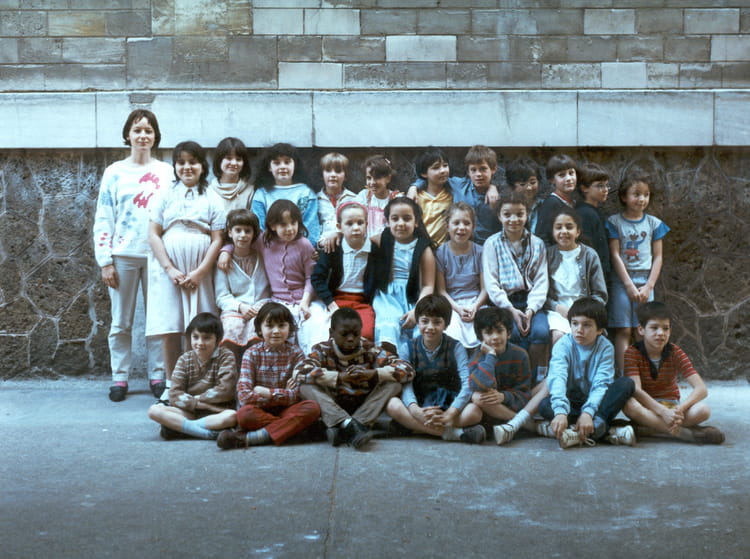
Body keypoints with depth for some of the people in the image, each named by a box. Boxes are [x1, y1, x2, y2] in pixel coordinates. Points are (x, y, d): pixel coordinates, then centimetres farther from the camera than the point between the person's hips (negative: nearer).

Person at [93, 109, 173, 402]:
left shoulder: (166, 172, 7)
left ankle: (157, 375, 13)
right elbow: (103, 220, 3)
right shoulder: (114, 172, 4)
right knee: (121, 322, 3)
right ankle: (119, 378, 11)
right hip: (123, 256, 0)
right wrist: (105, 262, -3)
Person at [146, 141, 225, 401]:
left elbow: (217, 239, 2)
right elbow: (153, 234, 2)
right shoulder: (165, 195, 8)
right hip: (167, 269, 0)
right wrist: (170, 269, -9)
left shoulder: (211, 199, 7)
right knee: (169, 329, -2)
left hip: (199, 271, 0)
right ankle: (171, 384, 6)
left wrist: (199, 272, -9)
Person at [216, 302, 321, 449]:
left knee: (313, 408, -30)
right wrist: (281, 395, -13)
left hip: (286, 410, 2)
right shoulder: (252, 354, -1)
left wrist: (268, 393, -13)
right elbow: (244, 396, -14)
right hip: (259, 410, -2)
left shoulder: (296, 353, 2)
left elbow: (296, 395, -8)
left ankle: (249, 438, -33)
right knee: (243, 414, -34)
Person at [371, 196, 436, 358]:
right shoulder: (381, 241, 7)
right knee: (388, 323, -31)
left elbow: (428, 286, -2)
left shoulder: (423, 249, 2)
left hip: (412, 298, 0)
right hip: (386, 296, 0)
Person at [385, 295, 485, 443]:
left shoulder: (455, 348, -1)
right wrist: (416, 411, -32)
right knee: (392, 405, -31)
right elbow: (405, 385, -10)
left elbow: (468, 384, -14)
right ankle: (455, 433, -34)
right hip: (419, 406, 1)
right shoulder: (409, 349, 3)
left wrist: (450, 414, -30)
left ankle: (413, 427, -30)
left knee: (475, 412, -31)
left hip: (450, 406, -1)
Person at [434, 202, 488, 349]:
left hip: (476, 304, 1)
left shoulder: (479, 252, 6)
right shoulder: (440, 253, 3)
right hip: (451, 305, -1)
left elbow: (485, 288, 5)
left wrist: (475, 307, -13)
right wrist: (458, 308, -13)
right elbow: (441, 290, 2)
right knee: (454, 336, -30)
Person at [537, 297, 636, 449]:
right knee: (545, 405, -32)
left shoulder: (605, 348, -9)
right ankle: (607, 431, -36)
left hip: (596, 402, 0)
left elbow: (601, 384, -20)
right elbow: (557, 378, -29)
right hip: (571, 401, 0)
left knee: (626, 383, -23)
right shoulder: (563, 345, -12)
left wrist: (588, 412, -39)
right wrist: (561, 412, -47)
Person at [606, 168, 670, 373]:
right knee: (624, 331, -5)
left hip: (645, 282, 3)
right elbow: (615, 255, -4)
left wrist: (648, 286, -4)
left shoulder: (654, 223, 8)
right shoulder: (615, 222, 0)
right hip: (621, 281, -2)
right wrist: (630, 285, -10)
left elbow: (658, 257, 6)